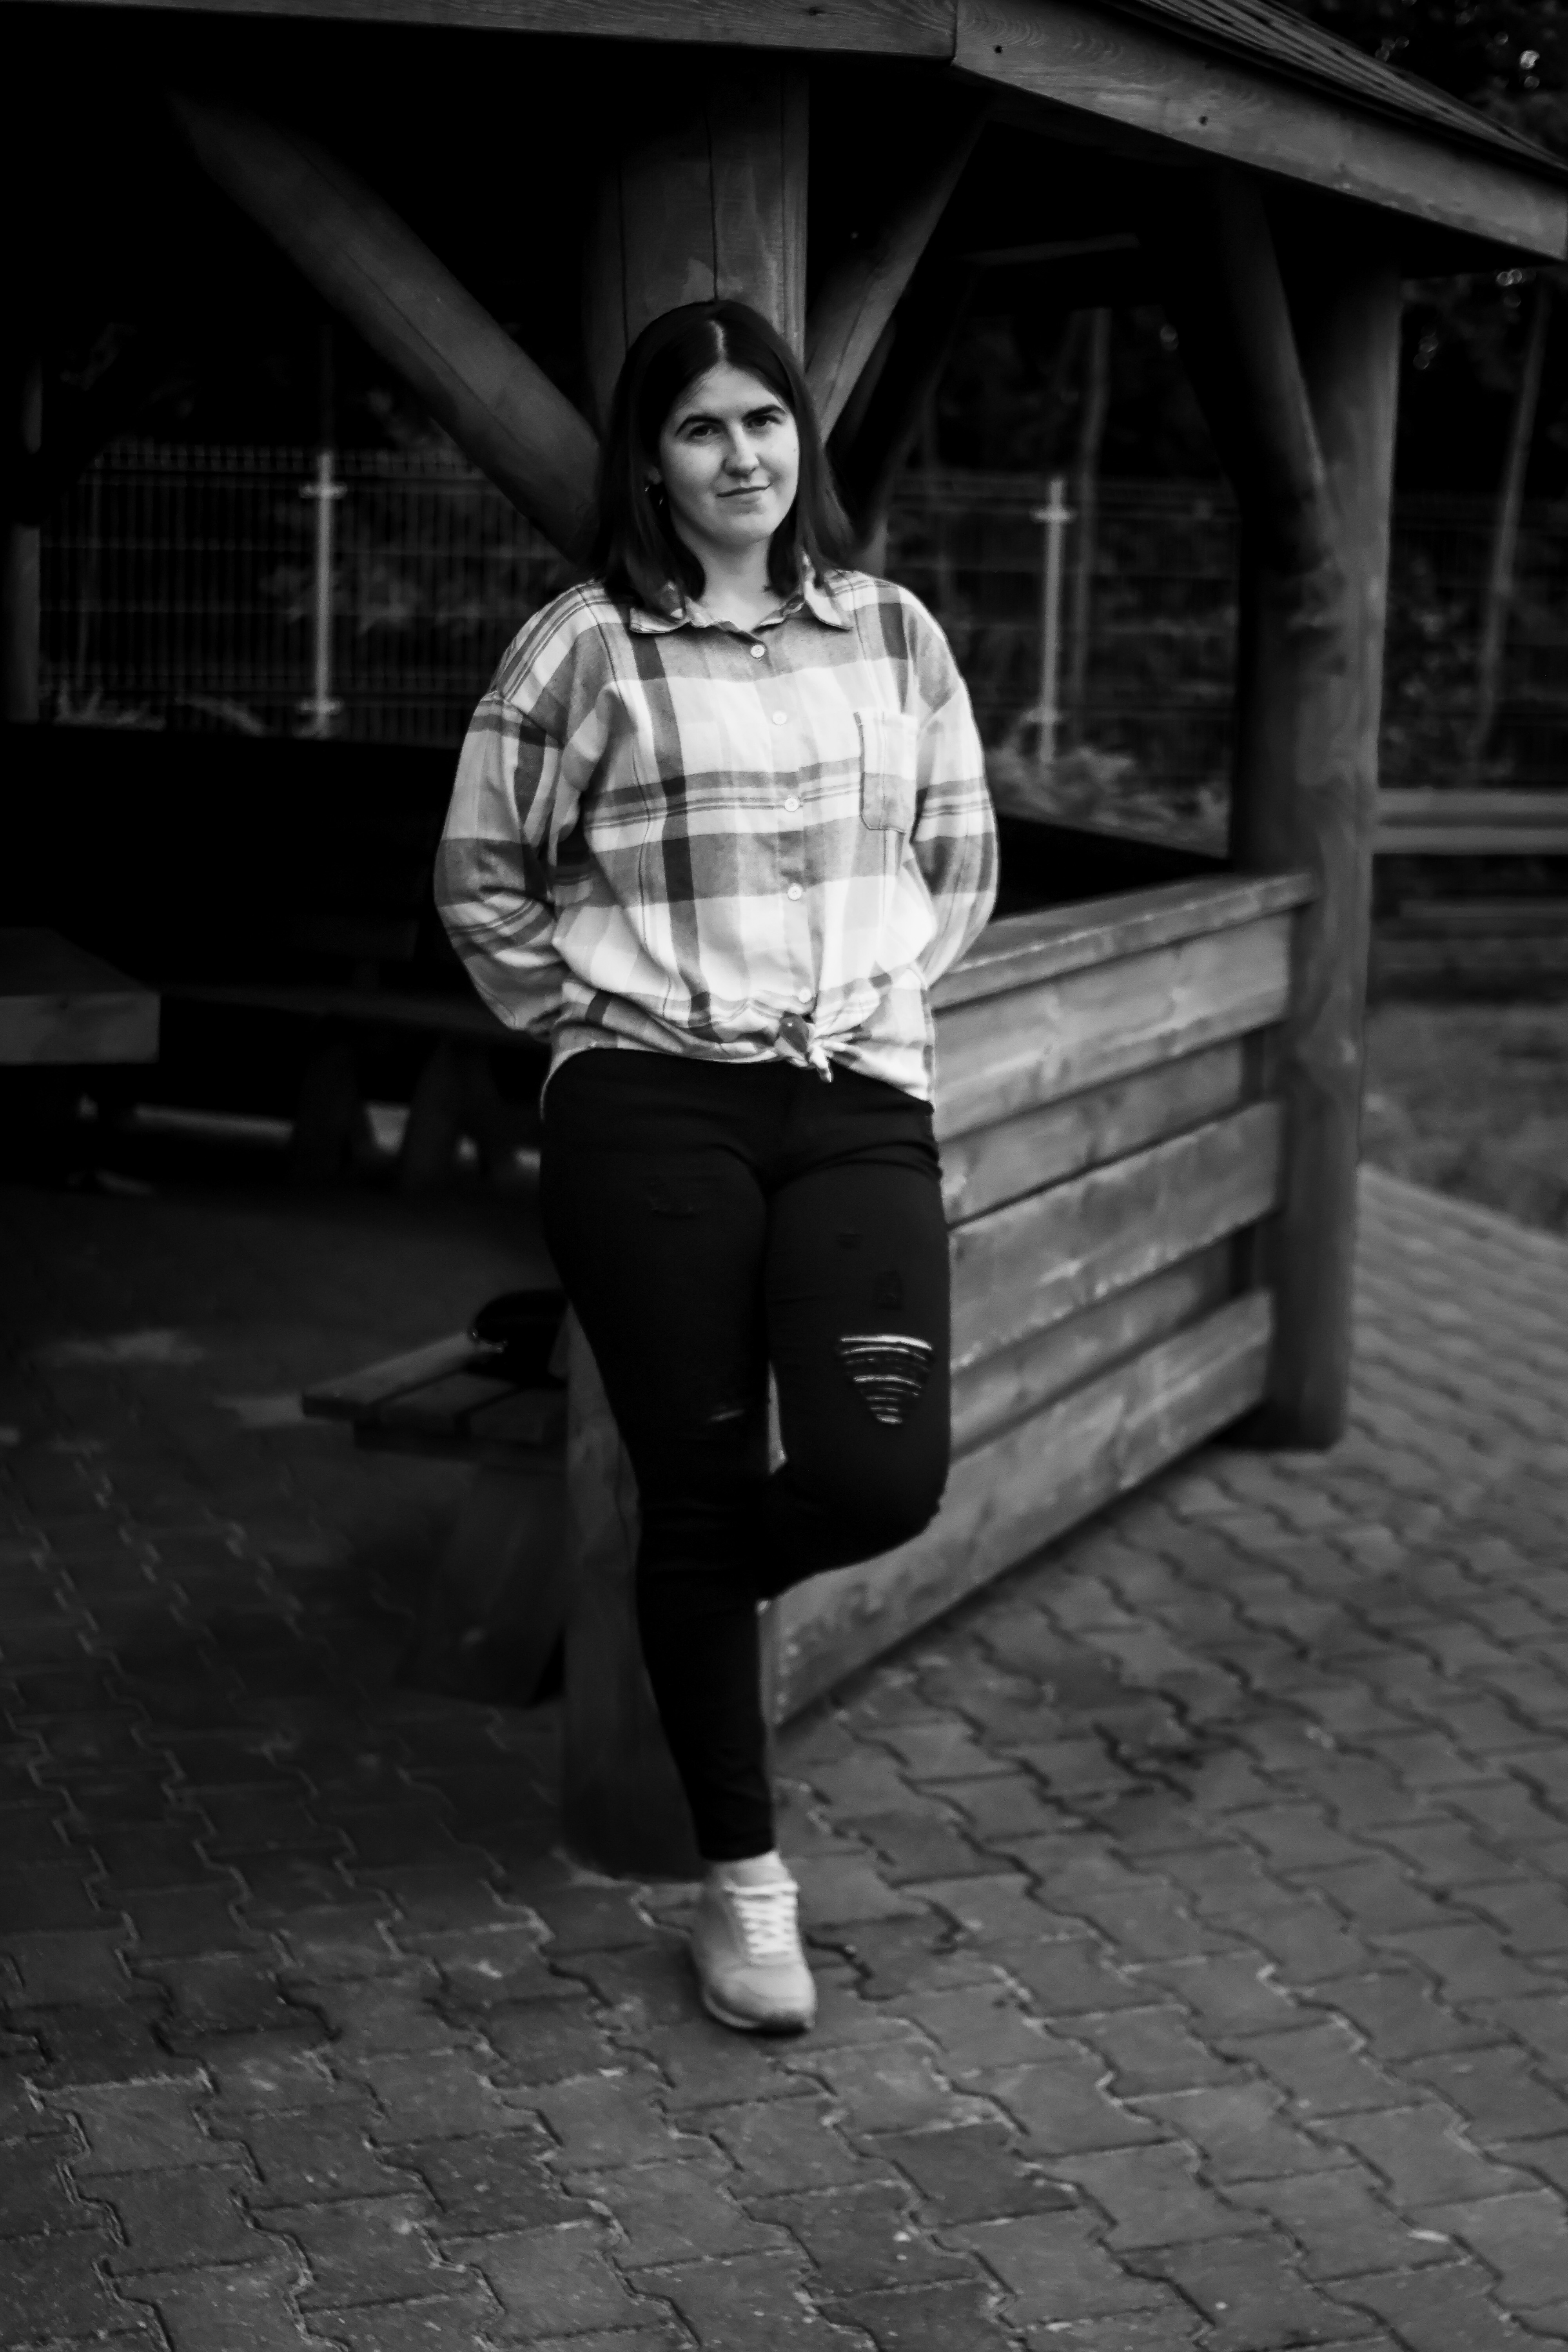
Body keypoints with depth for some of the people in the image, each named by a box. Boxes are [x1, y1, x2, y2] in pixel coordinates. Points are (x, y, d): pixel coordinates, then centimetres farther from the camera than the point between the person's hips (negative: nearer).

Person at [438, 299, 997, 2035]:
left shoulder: (895, 635, 10)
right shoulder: (582, 647, 0)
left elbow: (961, 857, 20)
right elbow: (479, 877, 7)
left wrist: (886, 988, 9)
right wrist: (589, 1017, 2)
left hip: (860, 1097, 3)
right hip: (649, 1110, -2)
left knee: (882, 1474, -13)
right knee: (698, 1492, 1)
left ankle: (693, 1596, 25)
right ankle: (743, 1883, 17)